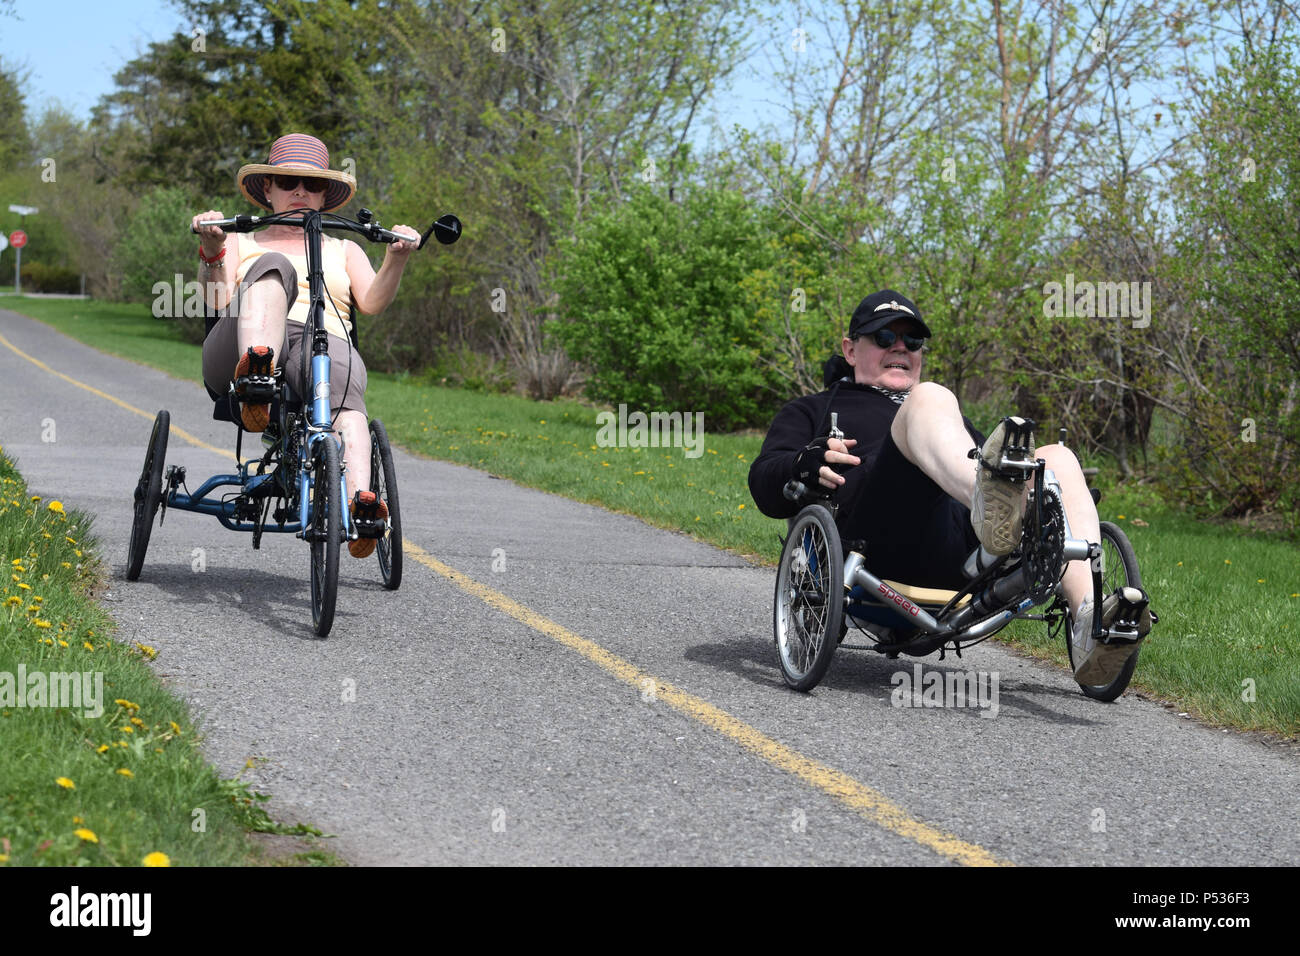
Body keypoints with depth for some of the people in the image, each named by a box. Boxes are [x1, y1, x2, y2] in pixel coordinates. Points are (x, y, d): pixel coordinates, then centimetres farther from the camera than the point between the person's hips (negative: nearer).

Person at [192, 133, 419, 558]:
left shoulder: (343, 249, 34)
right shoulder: (241, 242, 32)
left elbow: (372, 302, 13)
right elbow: (217, 300, 11)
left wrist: (396, 259, -7)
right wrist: (211, 249, -8)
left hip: (326, 341, 0)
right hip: (241, 346, 0)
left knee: (339, 372, -39)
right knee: (273, 266, -30)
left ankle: (359, 500, -66)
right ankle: (254, 380, -59)